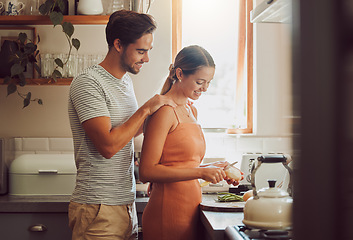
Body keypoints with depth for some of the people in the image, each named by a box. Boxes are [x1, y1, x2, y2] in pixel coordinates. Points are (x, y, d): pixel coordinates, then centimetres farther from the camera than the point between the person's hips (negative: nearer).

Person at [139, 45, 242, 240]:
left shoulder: (191, 110, 16)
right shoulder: (164, 110, -12)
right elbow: (146, 171, -17)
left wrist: (214, 169, 6)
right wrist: (201, 172, -18)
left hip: (190, 213, 8)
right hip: (168, 216, -8)